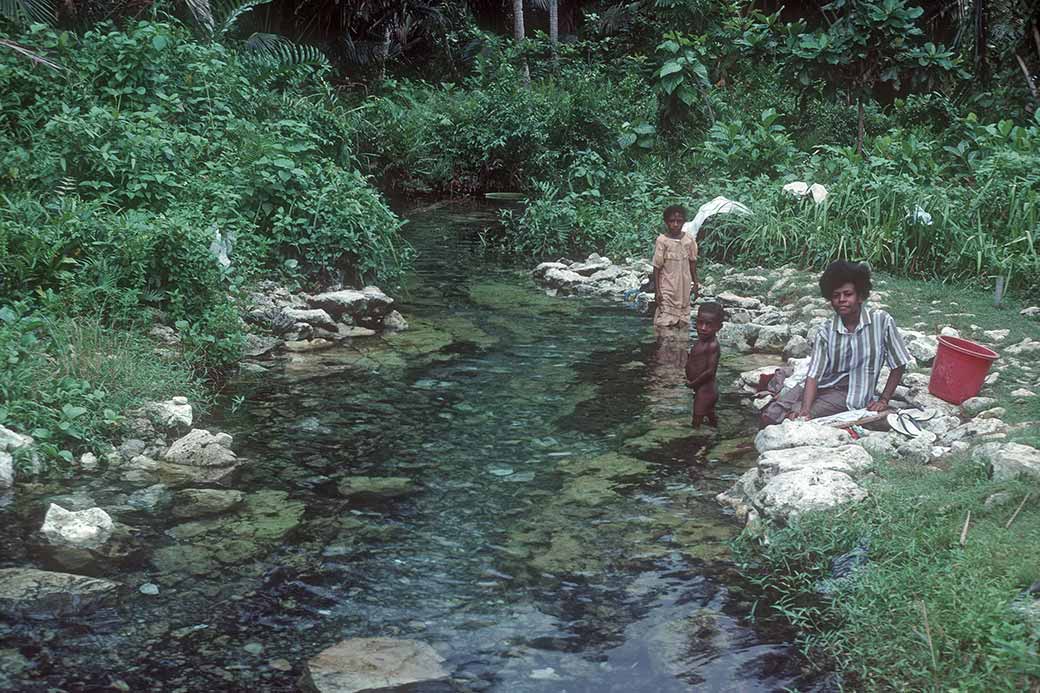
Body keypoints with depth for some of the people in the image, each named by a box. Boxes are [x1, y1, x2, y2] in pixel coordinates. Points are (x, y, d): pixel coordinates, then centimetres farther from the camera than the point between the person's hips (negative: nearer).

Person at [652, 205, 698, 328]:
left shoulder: (689, 240, 0)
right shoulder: (662, 241, -10)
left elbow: (692, 263, 12)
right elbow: (657, 267, -7)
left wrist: (695, 283, 13)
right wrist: (657, 291, -8)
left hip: (684, 287, 4)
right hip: (667, 289, -4)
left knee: (682, 323, 6)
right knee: (665, 323, -6)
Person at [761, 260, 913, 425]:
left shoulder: (881, 321, -10)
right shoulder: (826, 331, -4)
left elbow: (898, 365, 0)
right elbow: (813, 374, -13)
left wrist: (883, 400, -6)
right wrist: (805, 409, -29)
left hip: (850, 395, -3)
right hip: (822, 385, 3)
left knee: (791, 416, -24)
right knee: (769, 416, -15)